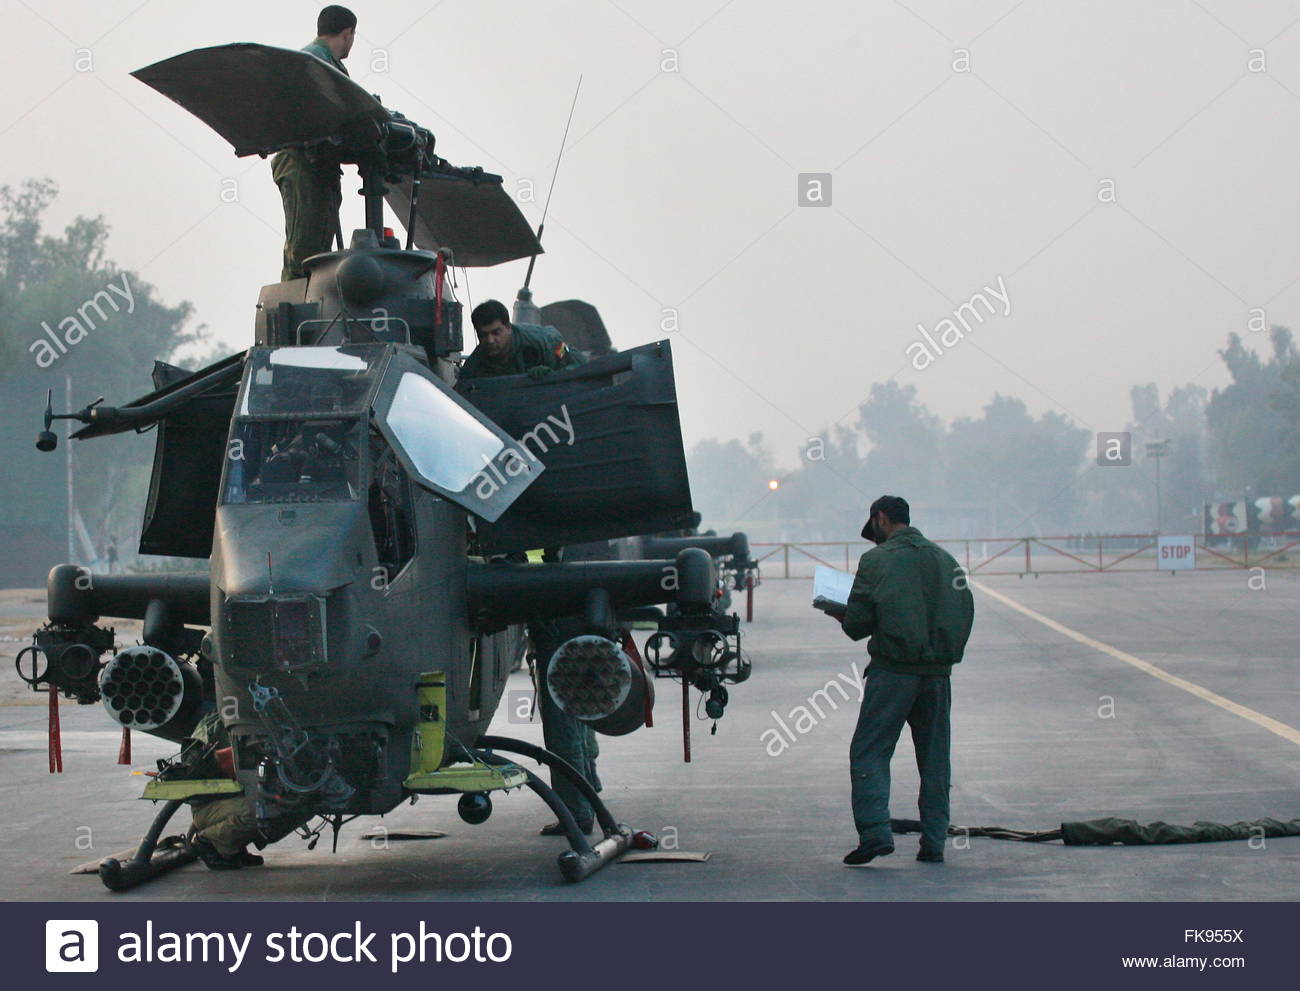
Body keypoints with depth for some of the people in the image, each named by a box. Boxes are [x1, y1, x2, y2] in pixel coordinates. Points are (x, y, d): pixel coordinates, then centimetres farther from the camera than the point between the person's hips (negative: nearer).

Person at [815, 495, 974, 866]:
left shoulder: (877, 560, -3)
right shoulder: (945, 560, 12)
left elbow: (857, 623, -5)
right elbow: (965, 616, 13)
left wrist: (837, 611, 16)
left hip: (893, 671, -5)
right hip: (938, 673, 5)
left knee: (868, 752, -1)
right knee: (934, 758, 10)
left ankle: (875, 832, -14)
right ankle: (934, 842, 10)